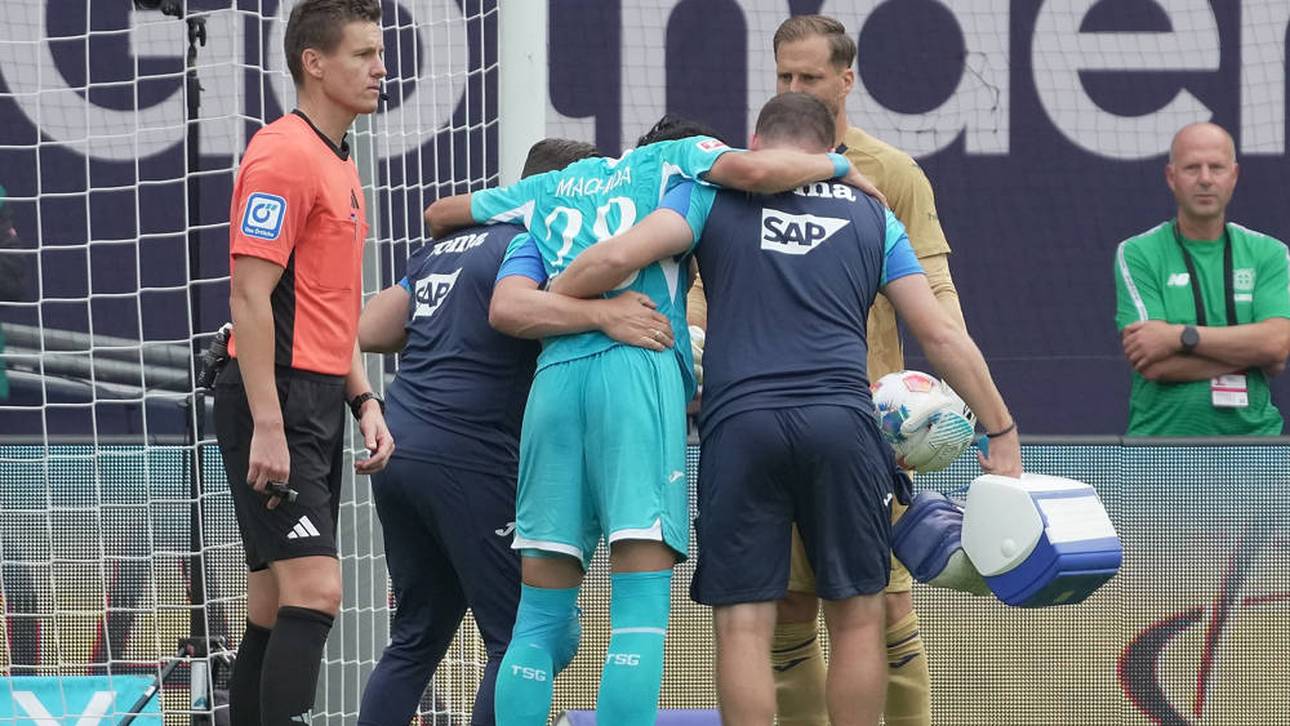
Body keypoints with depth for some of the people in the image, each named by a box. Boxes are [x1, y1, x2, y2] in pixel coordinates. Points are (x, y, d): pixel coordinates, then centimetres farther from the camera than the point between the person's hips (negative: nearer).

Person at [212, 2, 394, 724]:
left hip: (318, 404, 10)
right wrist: (266, 426, -22)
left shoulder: (340, 164, 19)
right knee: (314, 590, -18)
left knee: (274, 606, 9)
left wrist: (365, 400, 16)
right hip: (277, 404, -10)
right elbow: (250, 297, -18)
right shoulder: (285, 155, -12)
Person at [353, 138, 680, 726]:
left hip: (398, 451, 9)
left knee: (416, 639, 15)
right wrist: (601, 314, -36)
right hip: (466, 458, -9)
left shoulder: (446, 247, 20)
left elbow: (370, 331, 21)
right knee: (519, 640, -5)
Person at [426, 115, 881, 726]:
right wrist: (837, 165, 17)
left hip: (553, 377, 4)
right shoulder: (675, 160, 17)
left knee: (540, 623, 6)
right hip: (639, 370, -4)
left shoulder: (547, 193, 30)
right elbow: (751, 170, -2)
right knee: (640, 616, -9)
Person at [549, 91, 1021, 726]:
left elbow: (618, 256, -2)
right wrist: (1002, 433, 23)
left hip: (739, 423, -1)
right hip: (842, 423, 1)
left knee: (743, 626, 1)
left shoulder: (716, 193, 13)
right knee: (856, 618, 10)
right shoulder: (869, 215, 20)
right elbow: (942, 335, 17)